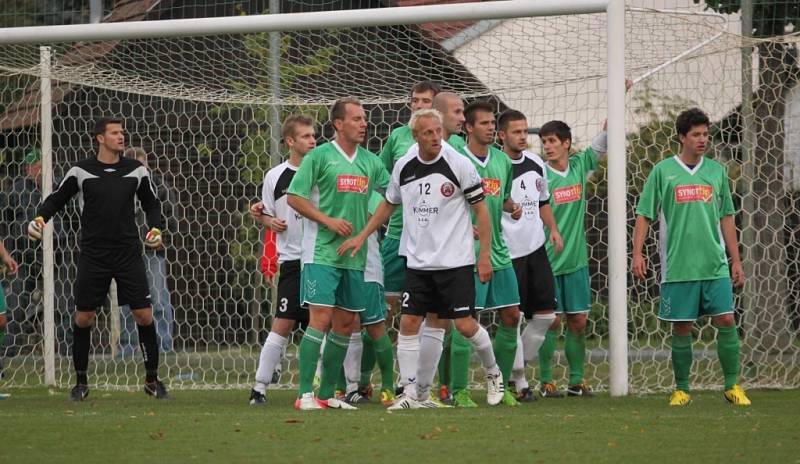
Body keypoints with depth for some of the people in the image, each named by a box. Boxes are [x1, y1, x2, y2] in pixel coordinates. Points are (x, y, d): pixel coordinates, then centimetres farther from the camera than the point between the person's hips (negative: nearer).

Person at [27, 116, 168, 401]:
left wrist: (155, 228, -2)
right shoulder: (81, 171, -2)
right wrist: (40, 218, -11)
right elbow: (56, 199, 7)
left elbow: (151, 203, 15)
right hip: (93, 255, -1)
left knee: (144, 315, -5)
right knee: (83, 318, 0)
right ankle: (81, 382, 15)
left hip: (128, 254, 1)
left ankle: (152, 380, 9)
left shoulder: (136, 170, 3)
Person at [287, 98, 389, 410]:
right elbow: (294, 197, -7)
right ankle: (305, 394, -13)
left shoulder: (370, 162, 11)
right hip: (322, 252, -6)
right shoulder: (320, 156, -5)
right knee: (320, 318, -14)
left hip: (354, 255, 6)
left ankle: (327, 393, 16)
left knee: (345, 324, 7)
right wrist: (328, 220, -14)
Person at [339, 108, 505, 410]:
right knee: (409, 323, -3)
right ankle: (412, 393, 2)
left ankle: (493, 374, 21)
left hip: (455, 261, -4)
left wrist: (485, 254, -8)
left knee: (465, 325, -6)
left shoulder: (458, 164, -9)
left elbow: (480, 208, -5)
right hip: (417, 260, 4)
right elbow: (389, 204, 20)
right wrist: (361, 237, 16)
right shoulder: (403, 167, 3)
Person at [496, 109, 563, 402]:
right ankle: (519, 382, 5)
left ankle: (515, 367, 18)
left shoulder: (536, 163, 9)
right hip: (509, 254, -7)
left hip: (536, 248, 7)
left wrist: (553, 229, 11)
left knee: (545, 314, 5)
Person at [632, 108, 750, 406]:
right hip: (678, 267, -2)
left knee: (726, 321, -5)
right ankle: (681, 389, 12)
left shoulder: (717, 171, 10)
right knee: (681, 328, 2)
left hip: (715, 265, 2)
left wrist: (736, 260, 12)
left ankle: (732, 386, 4)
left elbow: (727, 219, 15)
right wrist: (637, 253, -7)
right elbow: (644, 216, 3)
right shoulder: (663, 171, 1)